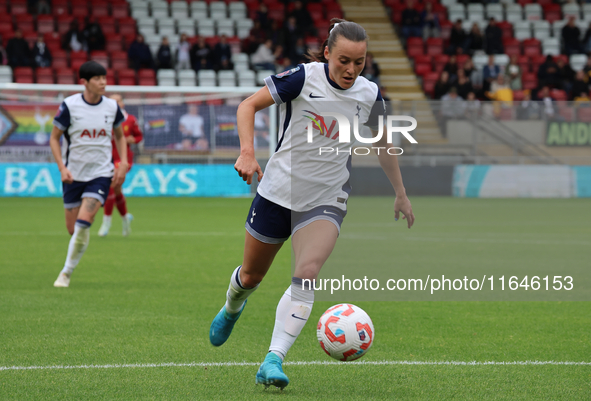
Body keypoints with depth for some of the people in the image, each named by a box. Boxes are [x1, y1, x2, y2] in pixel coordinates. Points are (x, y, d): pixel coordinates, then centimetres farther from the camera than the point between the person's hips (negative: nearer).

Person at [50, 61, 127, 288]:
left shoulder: (112, 107, -1)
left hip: (101, 173, 0)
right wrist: (62, 167, -11)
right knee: (73, 228, 5)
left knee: (83, 223, -19)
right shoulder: (69, 105, -8)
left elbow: (120, 136, 17)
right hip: (74, 173, 0)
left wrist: (123, 164, 4)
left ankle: (67, 272, -6)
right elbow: (54, 138, 0)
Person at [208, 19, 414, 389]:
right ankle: (232, 309, 51)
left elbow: (382, 143, 15)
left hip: (326, 201, 1)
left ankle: (274, 360, -24)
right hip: (278, 190, -1)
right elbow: (248, 106, -7)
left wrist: (401, 193, 20)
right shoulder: (303, 78, -14)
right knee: (251, 277, 14)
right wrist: (247, 152, -23)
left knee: (307, 274, -23)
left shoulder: (369, 95, -3)